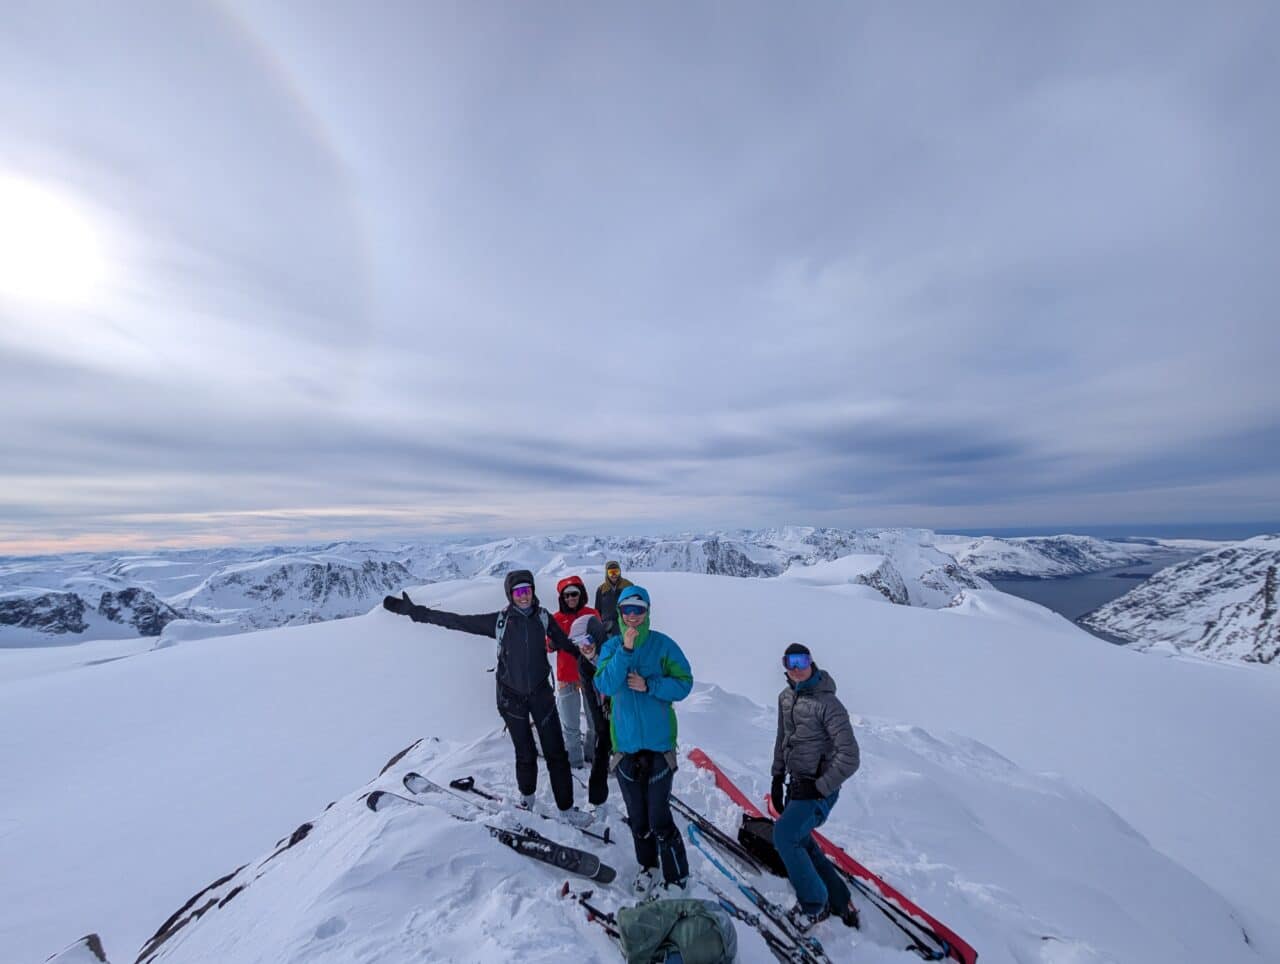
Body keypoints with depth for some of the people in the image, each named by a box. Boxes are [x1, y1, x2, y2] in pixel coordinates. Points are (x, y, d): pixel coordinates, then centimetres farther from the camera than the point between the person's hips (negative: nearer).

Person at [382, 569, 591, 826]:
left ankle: (566, 807, 20)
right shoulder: (499, 620, -10)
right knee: (525, 753, 13)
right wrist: (414, 611, -10)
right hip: (512, 696, 0)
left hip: (541, 693, 1)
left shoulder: (543, 618, -7)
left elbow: (566, 644, -2)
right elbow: (456, 621, -9)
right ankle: (527, 795, 41)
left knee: (556, 752, 3)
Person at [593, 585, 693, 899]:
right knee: (636, 817, 17)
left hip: (659, 743, -2)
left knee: (659, 819, 1)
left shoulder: (663, 644, -8)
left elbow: (684, 683, -8)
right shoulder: (612, 646, -2)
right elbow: (605, 686, -15)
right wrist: (625, 651, -25)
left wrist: (649, 685, -20)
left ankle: (677, 878, 25)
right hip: (625, 743, 3)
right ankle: (647, 867, 42)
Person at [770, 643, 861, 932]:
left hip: (820, 788, -7)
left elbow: (849, 758, -20)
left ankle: (814, 904, 7)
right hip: (797, 783, 8)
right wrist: (777, 778, 12)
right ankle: (839, 900, 34)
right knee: (800, 841, 15)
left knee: (784, 835, -15)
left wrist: (820, 788, -17)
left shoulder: (827, 703, -22)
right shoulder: (786, 697, 0)